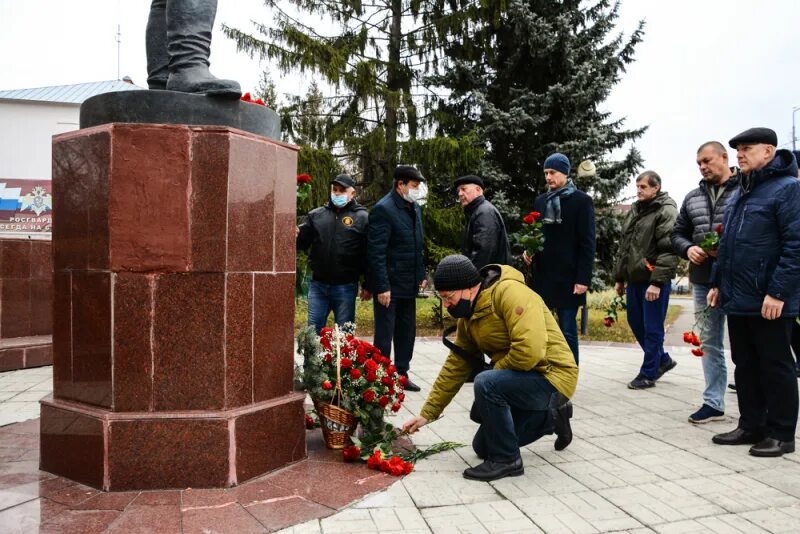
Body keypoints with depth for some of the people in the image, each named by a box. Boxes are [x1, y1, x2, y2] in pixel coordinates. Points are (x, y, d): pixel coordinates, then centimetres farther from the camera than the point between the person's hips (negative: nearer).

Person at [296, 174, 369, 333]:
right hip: (318, 285, 3)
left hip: (345, 287, -3)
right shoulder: (316, 214, 10)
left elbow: (369, 254, -4)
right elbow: (303, 241, 8)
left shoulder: (362, 218, -1)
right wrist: (296, 235, -16)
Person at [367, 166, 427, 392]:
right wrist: (382, 287, -20)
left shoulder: (415, 208, 11)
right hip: (389, 285, -8)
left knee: (407, 332, 14)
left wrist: (421, 275, 13)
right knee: (384, 334, 2)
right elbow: (376, 252, -18)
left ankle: (402, 374, 27)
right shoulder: (383, 209, -14)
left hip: (409, 285, 8)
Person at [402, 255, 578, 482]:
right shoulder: (467, 318, 3)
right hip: (522, 380, 9)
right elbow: (455, 367, 8)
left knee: (486, 384, -32)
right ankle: (550, 417, 27)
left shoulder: (510, 292, -24)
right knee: (483, 447, 16)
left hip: (551, 375, -9)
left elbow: (530, 350, -34)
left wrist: (496, 370, -15)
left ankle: (506, 459, -11)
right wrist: (427, 413, 7)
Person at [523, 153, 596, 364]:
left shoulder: (581, 200, -3)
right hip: (542, 275, 5)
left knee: (567, 331, -1)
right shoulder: (540, 201, 13)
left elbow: (587, 243, -7)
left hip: (568, 277, -5)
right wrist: (528, 250, 0)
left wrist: (583, 278, -13)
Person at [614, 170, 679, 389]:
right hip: (634, 279, 8)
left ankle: (648, 373, 13)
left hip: (654, 281, -8)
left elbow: (669, 250, -17)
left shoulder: (666, 211, -10)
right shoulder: (634, 210, 15)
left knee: (652, 328, 1)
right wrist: (620, 277, 18)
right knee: (635, 322, 16)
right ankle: (662, 360, 34)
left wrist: (657, 281, -22)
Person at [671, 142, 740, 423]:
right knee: (709, 342, 11)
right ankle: (713, 402, 21)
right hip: (703, 280, 6)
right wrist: (688, 249, -2)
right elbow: (678, 233, 18)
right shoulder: (692, 198, 13)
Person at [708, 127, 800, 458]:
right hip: (737, 300, 8)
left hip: (769, 302, -8)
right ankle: (750, 426, 26)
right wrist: (718, 282, 17)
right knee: (745, 366, 14)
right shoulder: (740, 193, 16)